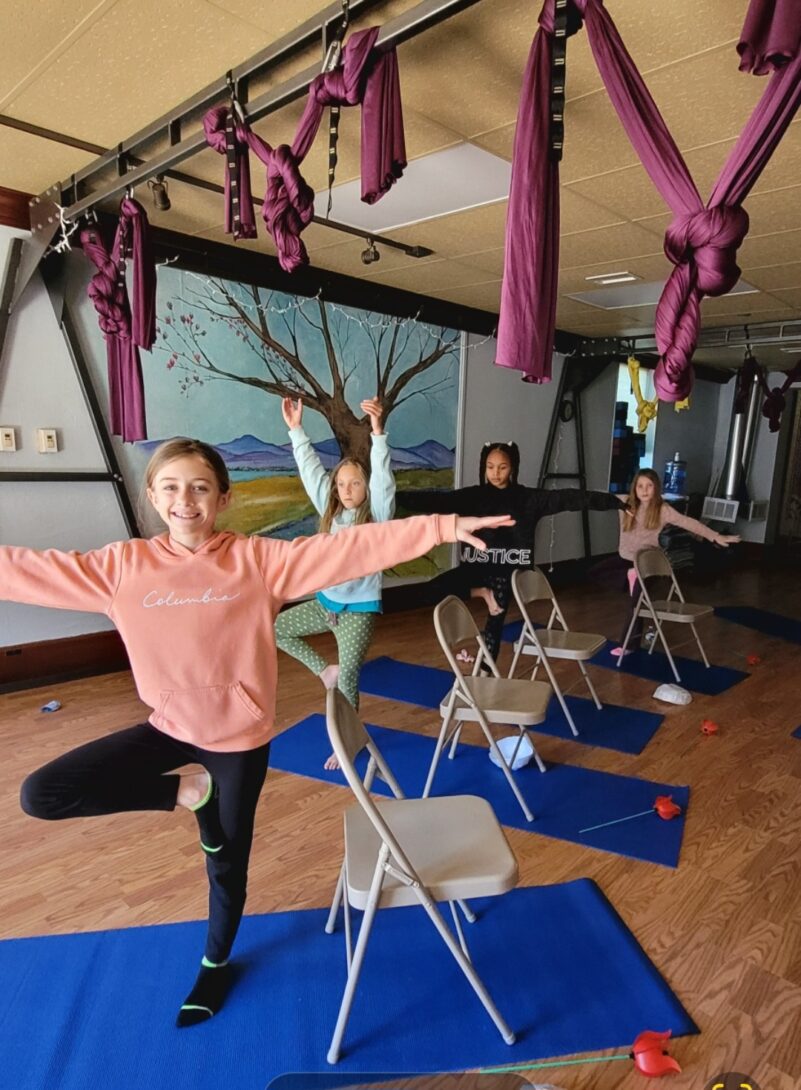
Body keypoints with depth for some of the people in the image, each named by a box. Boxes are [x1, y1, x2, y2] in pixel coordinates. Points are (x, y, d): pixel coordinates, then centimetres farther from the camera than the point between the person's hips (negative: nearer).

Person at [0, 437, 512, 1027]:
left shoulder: (259, 558, -14)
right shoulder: (121, 565, -7)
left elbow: (352, 547, -22)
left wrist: (445, 527, -28)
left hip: (240, 734, -2)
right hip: (170, 726, 3)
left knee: (227, 862, 15)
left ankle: (215, 963, 49)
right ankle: (188, 791, 7)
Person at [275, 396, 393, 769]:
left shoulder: (377, 515, -13)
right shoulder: (331, 511, 1)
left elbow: (383, 478, -28)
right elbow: (311, 470, -1)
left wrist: (377, 432, -42)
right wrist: (296, 429, -6)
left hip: (359, 610, -6)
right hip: (325, 602, 6)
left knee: (348, 679, -2)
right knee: (276, 627, 11)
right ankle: (325, 669, 22)